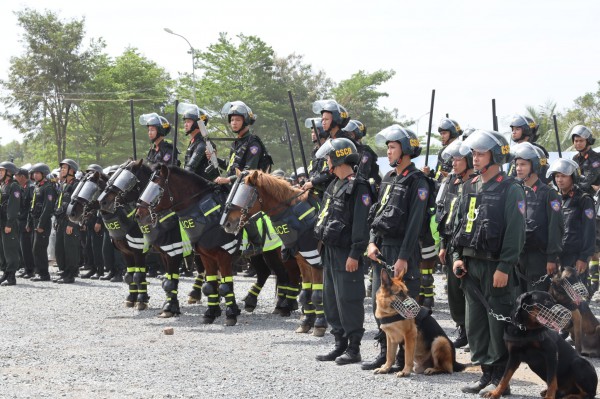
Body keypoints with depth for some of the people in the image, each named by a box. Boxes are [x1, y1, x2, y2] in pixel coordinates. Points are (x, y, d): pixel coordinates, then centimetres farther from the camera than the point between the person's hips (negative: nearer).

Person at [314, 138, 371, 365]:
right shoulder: (334, 185, 16)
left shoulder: (358, 188, -13)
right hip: (330, 250, 10)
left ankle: (353, 348, 1)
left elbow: (361, 224, -18)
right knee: (331, 300, 13)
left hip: (346, 254, -10)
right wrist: (322, 239, 18)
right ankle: (340, 344, 21)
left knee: (348, 300, -5)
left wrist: (355, 254, -22)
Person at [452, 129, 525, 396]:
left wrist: (504, 267, -18)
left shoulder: (510, 190, -8)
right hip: (471, 266, 7)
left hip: (496, 267, -7)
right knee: (475, 323, 10)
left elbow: (515, 231, -13)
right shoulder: (470, 188, 14)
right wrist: (458, 256, 9)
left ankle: (500, 379, 4)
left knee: (499, 324, -3)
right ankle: (486, 374, 19)